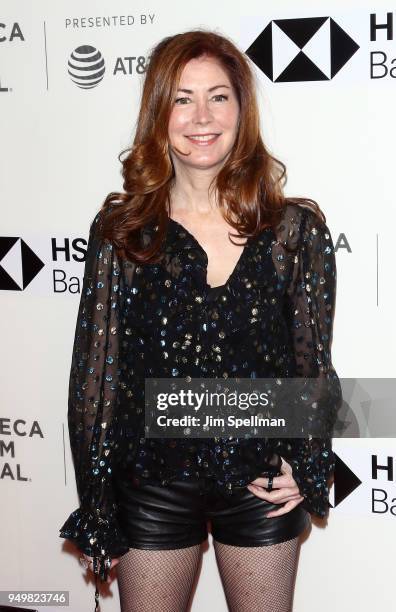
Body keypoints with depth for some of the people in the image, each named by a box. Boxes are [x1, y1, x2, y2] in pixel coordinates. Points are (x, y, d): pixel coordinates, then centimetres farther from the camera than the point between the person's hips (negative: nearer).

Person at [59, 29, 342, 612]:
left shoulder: (296, 229, -6)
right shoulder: (121, 228, -7)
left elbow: (315, 362, 4)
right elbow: (93, 373, -3)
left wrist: (306, 464, -7)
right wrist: (94, 513, -1)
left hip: (263, 485, 1)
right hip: (152, 486, 0)